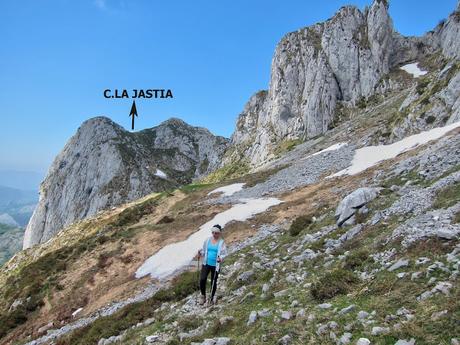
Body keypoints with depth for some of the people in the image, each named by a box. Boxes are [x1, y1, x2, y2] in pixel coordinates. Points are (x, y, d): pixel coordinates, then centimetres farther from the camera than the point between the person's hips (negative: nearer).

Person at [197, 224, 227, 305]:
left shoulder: (221, 242, -8)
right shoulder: (208, 240, 1)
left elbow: (224, 254, -10)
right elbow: (204, 251, 9)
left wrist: (221, 258, -30)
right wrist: (201, 253, -13)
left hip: (215, 265, -2)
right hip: (206, 263, 2)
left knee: (213, 282, 9)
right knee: (202, 279, -12)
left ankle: (212, 298, 30)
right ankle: (203, 296, 13)